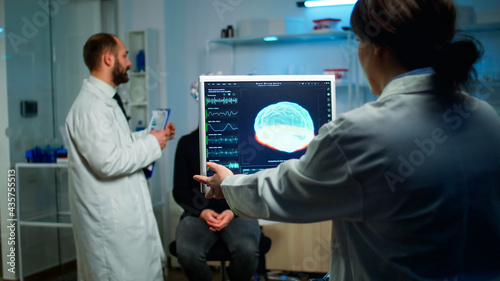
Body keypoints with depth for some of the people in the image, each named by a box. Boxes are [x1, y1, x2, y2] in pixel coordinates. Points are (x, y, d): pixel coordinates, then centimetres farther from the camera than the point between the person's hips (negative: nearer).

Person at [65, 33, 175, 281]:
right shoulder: (90, 106, -21)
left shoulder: (103, 100, 15)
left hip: (125, 213, 11)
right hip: (110, 222, -11)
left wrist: (154, 134, 13)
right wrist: (151, 144, -16)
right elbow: (108, 162, -27)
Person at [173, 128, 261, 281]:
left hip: (237, 213, -1)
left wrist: (233, 211, -13)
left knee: (247, 250, -34)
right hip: (198, 214, 1)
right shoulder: (187, 142, 10)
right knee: (187, 253, -33)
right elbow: (179, 190, 8)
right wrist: (202, 212, -10)